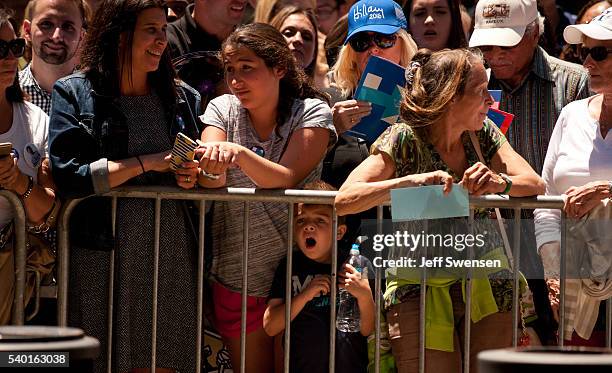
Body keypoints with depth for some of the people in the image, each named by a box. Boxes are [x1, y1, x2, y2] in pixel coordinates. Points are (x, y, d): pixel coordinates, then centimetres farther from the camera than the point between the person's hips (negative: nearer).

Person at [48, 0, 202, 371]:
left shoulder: (182, 96, 13)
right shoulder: (74, 94, 0)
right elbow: (68, 175, -13)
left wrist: (192, 176, -3)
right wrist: (148, 163, -12)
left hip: (172, 253, 4)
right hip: (103, 253, -3)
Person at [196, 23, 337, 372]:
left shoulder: (312, 113, -7)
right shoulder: (223, 109, 2)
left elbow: (287, 179, -22)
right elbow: (213, 182, -14)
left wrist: (240, 153, -39)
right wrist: (210, 166, -38)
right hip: (237, 276, 3)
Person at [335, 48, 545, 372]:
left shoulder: (483, 133, 5)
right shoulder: (404, 140, -9)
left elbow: (536, 185, -4)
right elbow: (344, 200, -20)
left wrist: (501, 183, -27)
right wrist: (412, 181, -32)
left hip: (487, 283, 4)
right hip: (420, 289, -4)